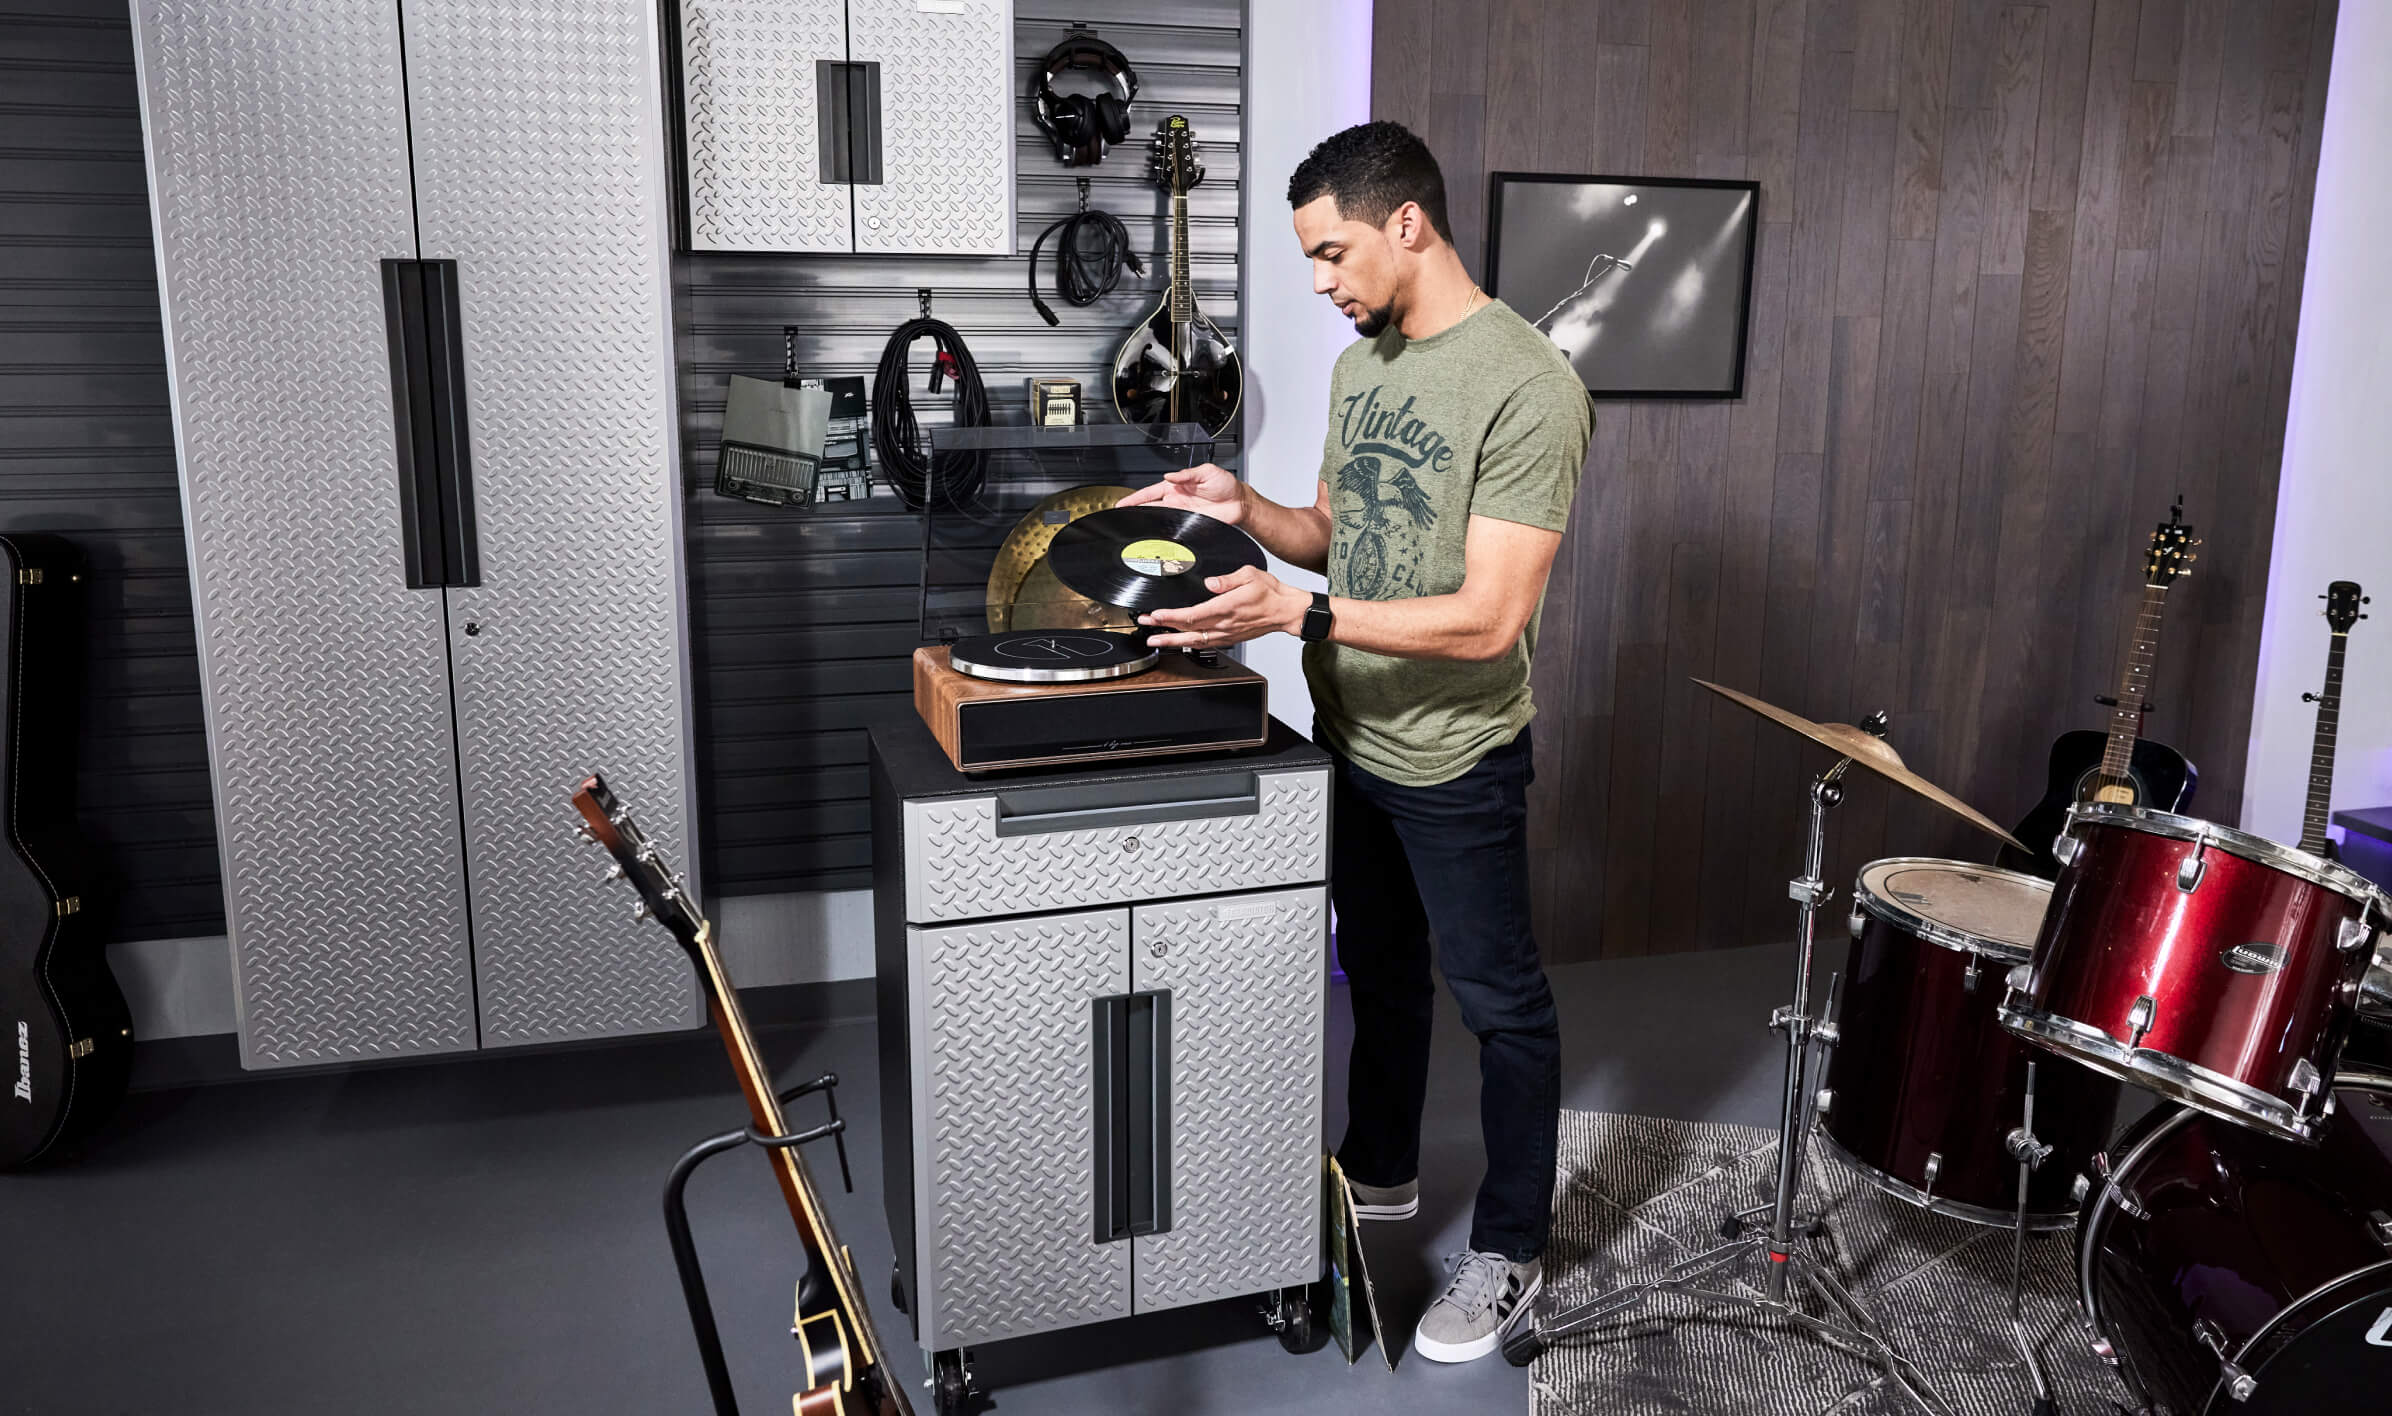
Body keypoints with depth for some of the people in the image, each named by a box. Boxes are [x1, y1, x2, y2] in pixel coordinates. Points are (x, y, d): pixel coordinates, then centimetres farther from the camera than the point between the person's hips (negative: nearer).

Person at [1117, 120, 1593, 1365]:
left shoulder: (1525, 388, -22)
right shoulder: (1360, 365, 5)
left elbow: (1489, 617, -26)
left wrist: (1296, 613, -30)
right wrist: (1245, 507, -5)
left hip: (1455, 763, -8)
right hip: (1350, 741, 8)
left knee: (1498, 1002, 8)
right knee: (1381, 969, 23)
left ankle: (1509, 1251, 26)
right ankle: (1381, 1170, 44)